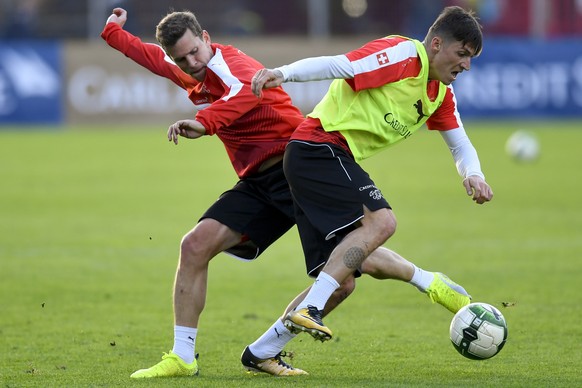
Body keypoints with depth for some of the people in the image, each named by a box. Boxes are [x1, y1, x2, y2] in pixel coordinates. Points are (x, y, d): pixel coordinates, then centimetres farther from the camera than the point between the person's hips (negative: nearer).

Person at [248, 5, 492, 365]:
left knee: (341, 279, 6)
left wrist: (473, 174, -3)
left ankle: (261, 351, 11)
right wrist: (282, 73, -35)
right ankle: (309, 309, -30)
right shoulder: (402, 54, -12)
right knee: (381, 220, -28)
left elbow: (461, 146, 19)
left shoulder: (442, 93, 16)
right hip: (320, 145, -10)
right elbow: (338, 66, -21)